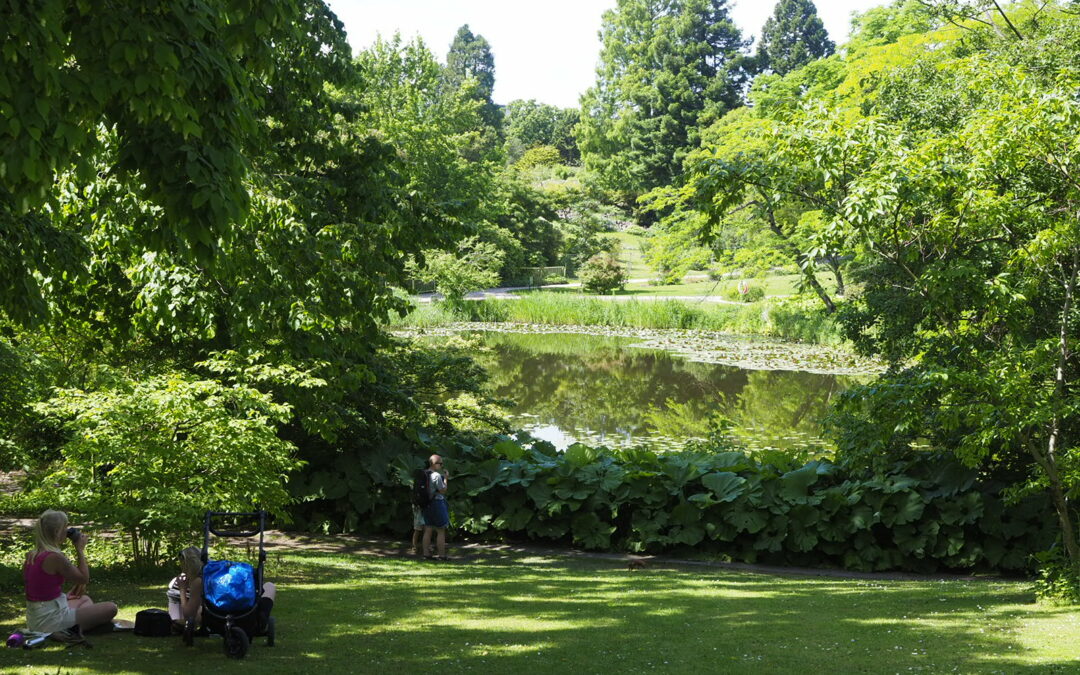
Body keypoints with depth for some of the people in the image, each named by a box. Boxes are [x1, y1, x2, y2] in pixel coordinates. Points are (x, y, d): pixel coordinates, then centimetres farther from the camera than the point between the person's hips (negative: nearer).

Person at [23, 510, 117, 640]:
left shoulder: (30, 556, 5)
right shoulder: (55, 557, -20)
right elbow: (84, 579, -8)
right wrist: (80, 550, -2)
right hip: (51, 620, -9)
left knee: (85, 599, 33)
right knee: (111, 608, -2)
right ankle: (70, 630, -8)